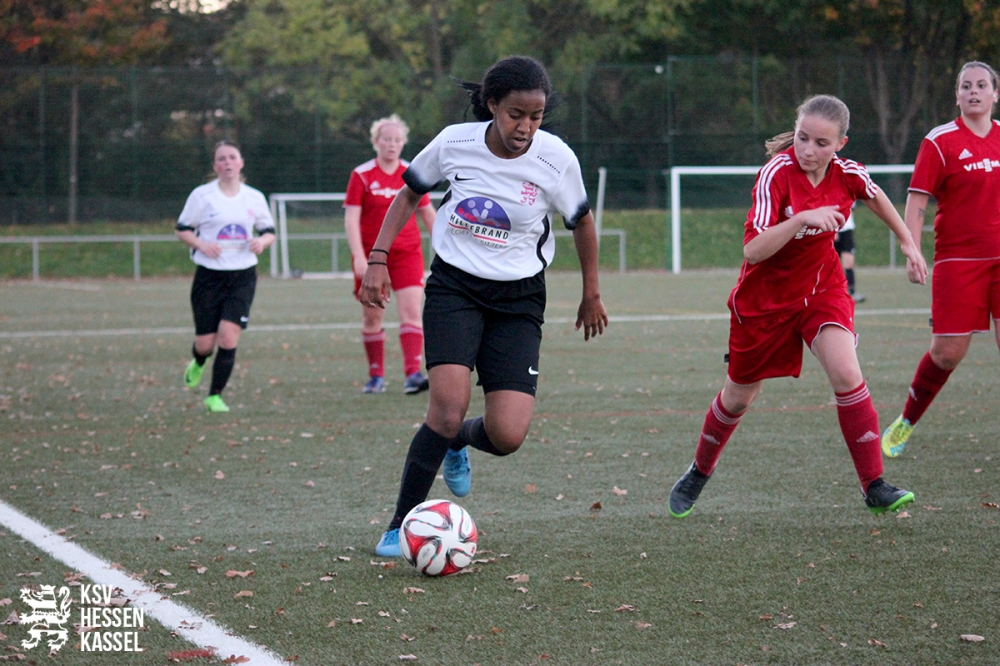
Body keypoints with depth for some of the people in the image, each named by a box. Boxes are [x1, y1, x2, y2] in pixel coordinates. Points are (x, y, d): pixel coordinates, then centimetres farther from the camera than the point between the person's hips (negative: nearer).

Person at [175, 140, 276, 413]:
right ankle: (199, 363, 39)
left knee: (228, 335, -14)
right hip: (208, 276, -1)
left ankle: (215, 396, 0)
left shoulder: (255, 198, 6)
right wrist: (201, 244, -14)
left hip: (242, 277, 1)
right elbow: (182, 229, 5)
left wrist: (262, 241, -8)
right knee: (205, 343, 0)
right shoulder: (201, 195, -1)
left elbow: (269, 231, 15)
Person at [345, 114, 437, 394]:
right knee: (372, 316, 4)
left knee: (411, 311, -13)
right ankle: (376, 376, 17)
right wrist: (359, 256, -18)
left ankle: (413, 374, -19)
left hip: (407, 253, 1)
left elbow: (428, 214, 13)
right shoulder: (361, 176, -3)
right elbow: (351, 218, -8)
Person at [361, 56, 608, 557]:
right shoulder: (455, 142, -10)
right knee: (449, 405, -23)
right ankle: (401, 526, -6)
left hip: (518, 297, 1)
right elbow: (409, 194, 9)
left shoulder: (556, 159, -12)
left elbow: (582, 222, 7)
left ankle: (457, 441, 26)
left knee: (507, 436, -13)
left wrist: (592, 295, 17)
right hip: (454, 285, -1)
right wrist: (377, 260, 1)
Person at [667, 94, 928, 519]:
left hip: (822, 288, 2)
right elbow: (753, 250, -35)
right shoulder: (777, 173, -27)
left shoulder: (848, 175, -14)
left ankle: (874, 488, -15)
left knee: (846, 375, -21)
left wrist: (909, 244, 18)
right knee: (738, 395, 13)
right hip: (765, 296, -2)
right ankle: (698, 473, 40)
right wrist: (802, 219, -46)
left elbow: (876, 198, 13)